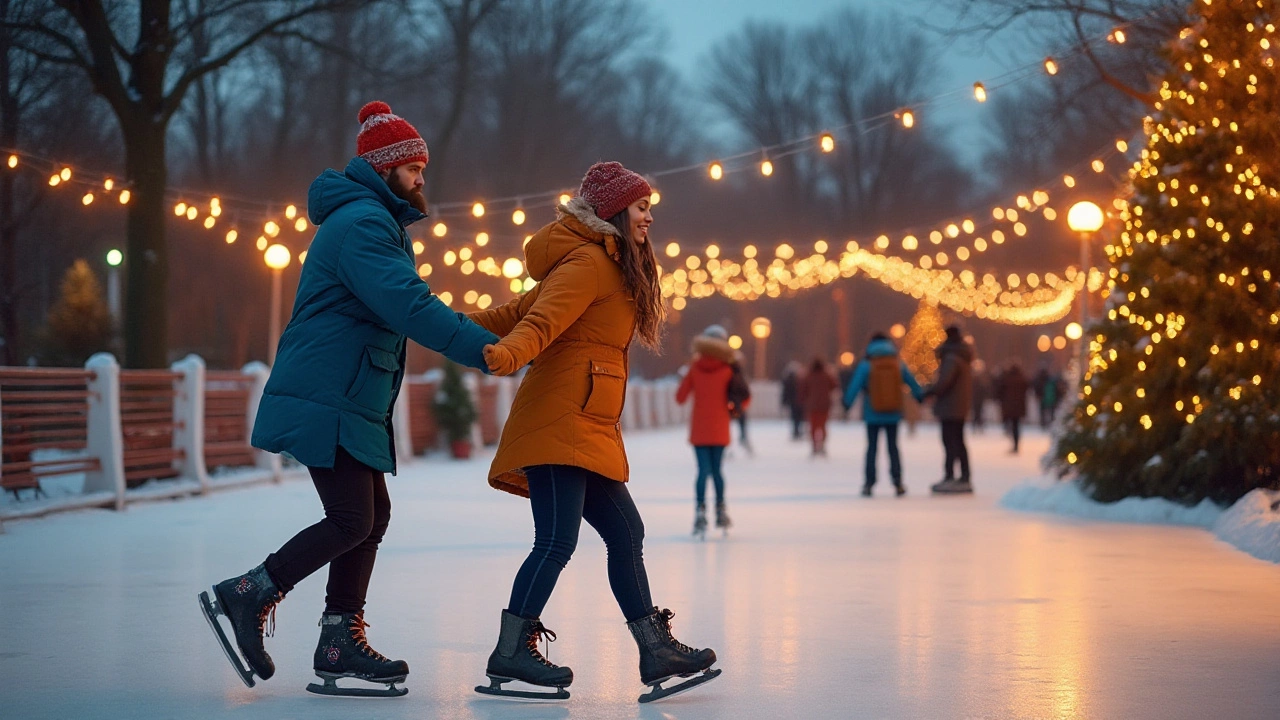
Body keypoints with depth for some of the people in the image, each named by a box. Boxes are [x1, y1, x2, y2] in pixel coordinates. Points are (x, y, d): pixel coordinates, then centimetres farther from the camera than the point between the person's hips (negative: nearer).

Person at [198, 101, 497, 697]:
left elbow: (402, 307, 20)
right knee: (351, 520, -10)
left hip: (353, 401, 11)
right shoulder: (361, 223, -16)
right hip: (326, 401, -11)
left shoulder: (376, 222, 21)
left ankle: (340, 642, 12)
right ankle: (246, 597, 0)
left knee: (371, 516, 9)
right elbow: (410, 307, -26)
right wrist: (490, 350, -27)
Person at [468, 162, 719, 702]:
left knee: (625, 533, 8)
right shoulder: (589, 262, -9)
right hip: (562, 422, -10)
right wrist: (510, 353, -42)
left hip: (588, 431, 10)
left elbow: (521, 310, 17)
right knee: (557, 541, -13)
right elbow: (540, 320, -24)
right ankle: (509, 653, -9)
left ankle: (655, 652, 11)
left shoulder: (611, 265, 21)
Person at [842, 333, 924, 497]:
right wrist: (920, 396, 27)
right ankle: (897, 482, 3)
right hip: (893, 415, 2)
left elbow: (855, 386, -12)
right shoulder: (899, 364, 2)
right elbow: (912, 383, 11)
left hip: (872, 415, -2)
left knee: (871, 447, 4)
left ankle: (869, 483, -1)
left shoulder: (865, 365, -8)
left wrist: (847, 404, -6)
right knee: (893, 447, 10)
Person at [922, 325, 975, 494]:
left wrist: (928, 392, -10)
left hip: (950, 407, -10)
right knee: (958, 442, 14)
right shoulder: (963, 358, 16)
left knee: (950, 442, -10)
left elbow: (944, 382, -24)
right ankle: (964, 478, 17)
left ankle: (949, 477, -13)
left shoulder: (951, 358, -16)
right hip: (960, 407, 10)